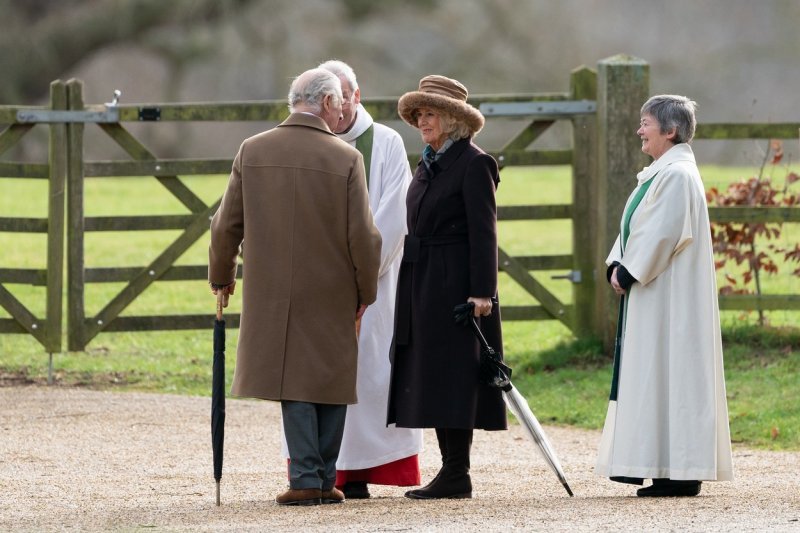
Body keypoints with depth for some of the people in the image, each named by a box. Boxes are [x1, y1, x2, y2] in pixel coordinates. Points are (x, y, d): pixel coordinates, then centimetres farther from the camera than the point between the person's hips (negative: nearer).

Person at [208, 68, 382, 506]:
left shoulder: (252, 151, -1)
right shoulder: (345, 159, -8)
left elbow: (226, 225, 2)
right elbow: (363, 236, -8)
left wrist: (222, 276, 18)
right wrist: (366, 292, 6)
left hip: (273, 293, 2)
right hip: (332, 295, -2)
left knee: (295, 383, 7)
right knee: (332, 383, 10)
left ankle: (306, 479, 0)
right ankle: (325, 480, 10)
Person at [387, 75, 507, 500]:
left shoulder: (473, 163, -10)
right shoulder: (428, 164, 16)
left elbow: (482, 230, -14)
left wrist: (482, 292, -19)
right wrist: (411, 289, 16)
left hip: (454, 285, -9)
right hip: (422, 286, 9)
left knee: (452, 376, -8)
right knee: (431, 377, 8)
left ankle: (457, 476, -5)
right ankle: (450, 471, 12)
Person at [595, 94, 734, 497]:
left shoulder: (678, 176, -15)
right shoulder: (659, 174, 16)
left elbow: (664, 234, -22)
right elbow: (634, 230, 18)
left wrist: (629, 272, -16)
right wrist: (617, 265, 3)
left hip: (669, 294, -10)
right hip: (648, 291, 10)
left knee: (670, 373, -9)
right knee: (655, 376, 9)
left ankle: (681, 474, -8)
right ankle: (674, 472, 11)